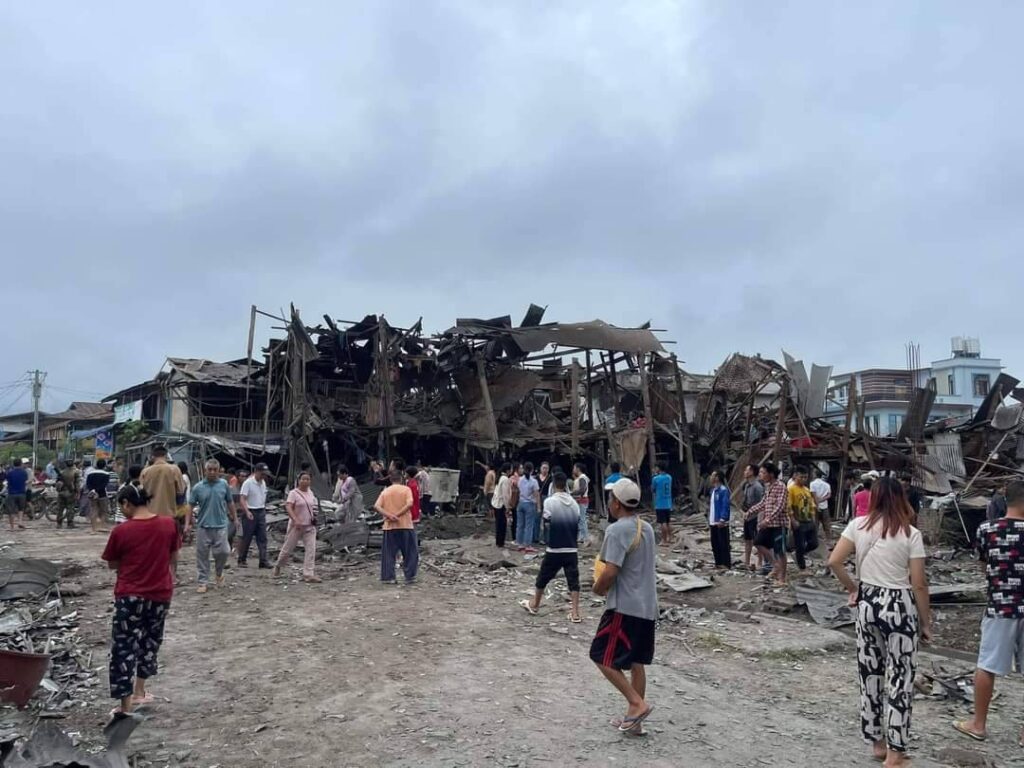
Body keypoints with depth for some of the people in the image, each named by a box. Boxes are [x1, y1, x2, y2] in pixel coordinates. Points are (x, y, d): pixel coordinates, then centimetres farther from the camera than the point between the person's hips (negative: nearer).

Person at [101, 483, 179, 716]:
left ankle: (125, 706, 5)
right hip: (161, 593, 4)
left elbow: (112, 565, 0)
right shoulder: (169, 524, -5)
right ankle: (139, 692, 32)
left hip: (129, 595, -4)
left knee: (124, 647, 6)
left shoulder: (121, 531, -14)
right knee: (150, 641, 21)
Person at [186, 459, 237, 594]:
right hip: (203, 526, 0)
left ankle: (219, 572, 27)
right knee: (202, 555, 5)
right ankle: (203, 582, 15)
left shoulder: (224, 484, 1)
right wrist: (187, 523, -3)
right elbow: (191, 506, 2)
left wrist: (234, 518, 13)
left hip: (221, 525, 0)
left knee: (223, 551, -3)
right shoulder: (198, 487, -1)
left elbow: (230, 502, 10)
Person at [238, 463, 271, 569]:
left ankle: (263, 561, 2)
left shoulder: (263, 483, 9)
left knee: (262, 538, 2)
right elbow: (242, 499, -19)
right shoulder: (248, 483, -13)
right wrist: (247, 511, -31)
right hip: (250, 513, -6)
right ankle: (242, 560, 14)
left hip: (261, 512, 6)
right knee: (247, 538, 2)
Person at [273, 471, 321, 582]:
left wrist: (314, 519, 11)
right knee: (288, 548, 9)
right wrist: (296, 520, -33)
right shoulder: (293, 493, -10)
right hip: (296, 526, -5)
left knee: (311, 549, -7)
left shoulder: (310, 493, 9)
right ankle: (278, 566, 36)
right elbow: (288, 507, -21)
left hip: (310, 526, 5)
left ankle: (309, 574, -9)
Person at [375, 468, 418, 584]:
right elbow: (409, 504, -17)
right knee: (410, 552, 8)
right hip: (405, 525, -2)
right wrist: (397, 515, -13)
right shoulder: (406, 489, 0)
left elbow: (377, 506, -6)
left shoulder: (385, 491, 8)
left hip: (389, 527, 3)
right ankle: (410, 577, 6)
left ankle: (388, 577, 7)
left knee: (388, 553, 9)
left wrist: (389, 515, -13)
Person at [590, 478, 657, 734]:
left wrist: (598, 588, -3)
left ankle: (638, 703, -2)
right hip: (647, 605, 9)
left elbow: (610, 572, -24)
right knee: (636, 662, 14)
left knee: (603, 658, 1)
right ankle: (634, 718, 21)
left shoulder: (617, 530, -17)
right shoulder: (646, 528, 10)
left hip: (624, 607, -9)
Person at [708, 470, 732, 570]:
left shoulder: (723, 490, -14)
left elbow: (726, 505, -19)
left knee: (723, 543, -3)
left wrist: (722, 519, -22)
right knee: (715, 544, 13)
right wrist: (709, 519, 17)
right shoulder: (713, 490, 15)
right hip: (713, 522, 9)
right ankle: (718, 563, 20)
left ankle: (726, 564, 2)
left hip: (721, 523, -9)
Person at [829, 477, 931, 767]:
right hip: (900, 606, -3)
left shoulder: (858, 525, -3)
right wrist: (925, 622, 2)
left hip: (868, 603, 3)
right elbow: (919, 584, -9)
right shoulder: (911, 534, -10)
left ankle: (877, 742, 27)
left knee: (870, 673, 15)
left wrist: (852, 588, 9)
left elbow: (834, 562, -6)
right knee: (900, 678, 7)